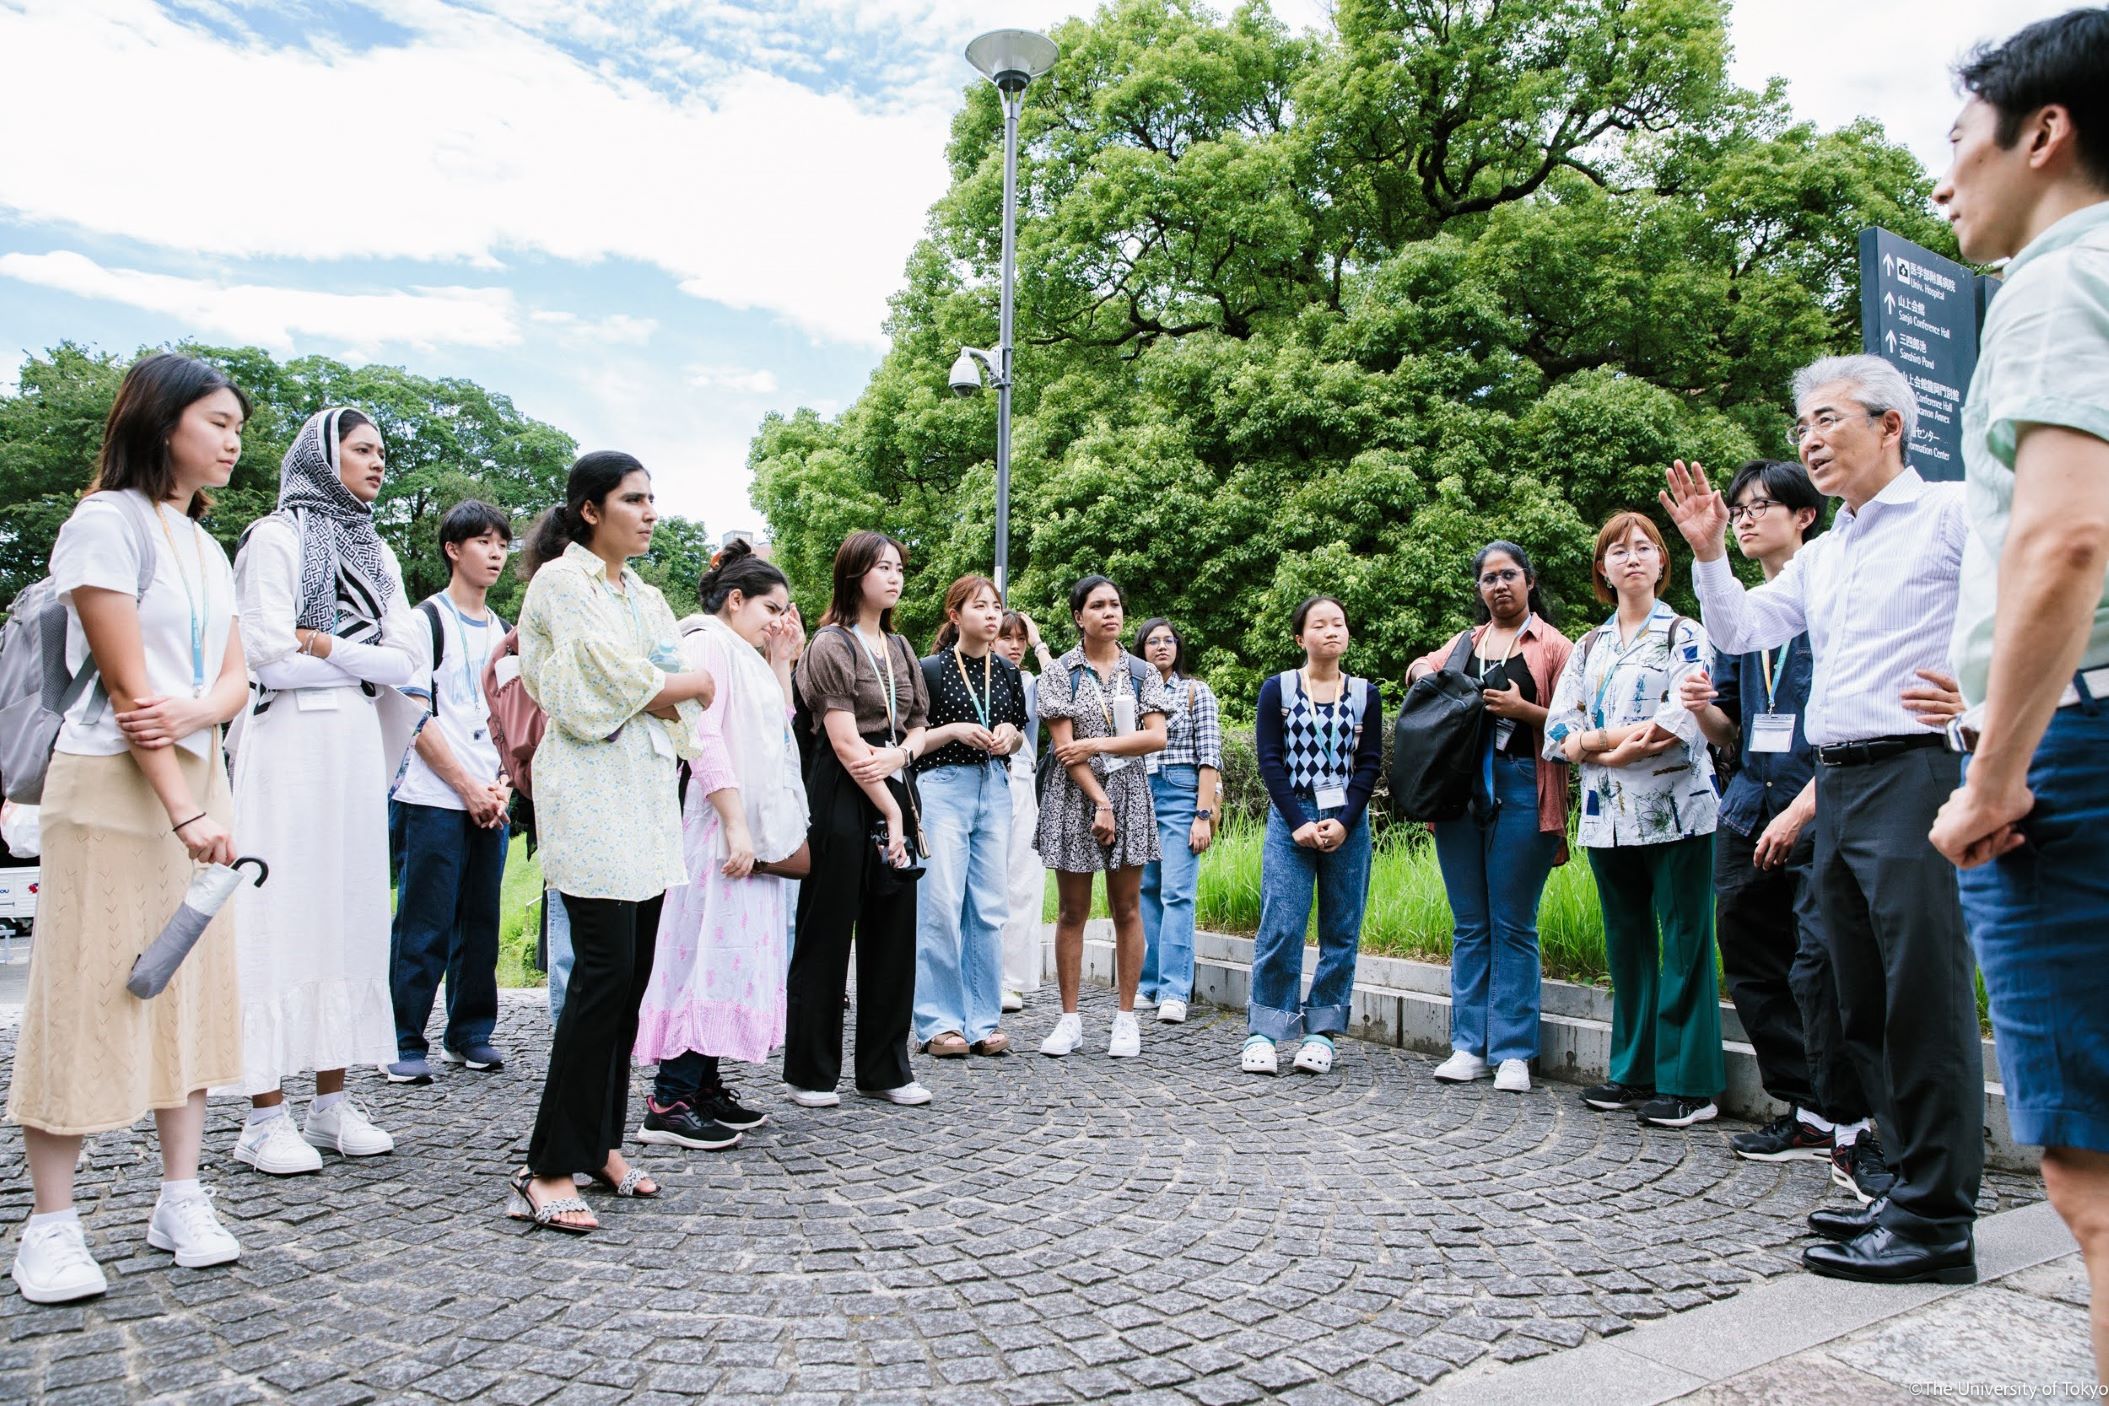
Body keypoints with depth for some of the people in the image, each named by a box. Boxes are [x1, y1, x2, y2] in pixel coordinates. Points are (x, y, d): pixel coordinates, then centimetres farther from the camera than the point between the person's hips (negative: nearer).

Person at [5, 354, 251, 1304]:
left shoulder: (205, 546, 15)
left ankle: (180, 1199, 16)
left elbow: (235, 679, 8)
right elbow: (129, 688, -15)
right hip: (113, 788, -7)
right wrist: (185, 813, -19)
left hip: (198, 779, 8)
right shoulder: (107, 523, -8)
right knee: (89, 994, -3)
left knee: (195, 987, 7)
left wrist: (196, 710, -15)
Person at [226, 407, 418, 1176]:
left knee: (352, 911, 5)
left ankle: (332, 1101, 13)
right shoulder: (277, 537, -2)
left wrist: (330, 647, -8)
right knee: (282, 914, -6)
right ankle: (266, 1117, 1)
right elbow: (270, 659, -12)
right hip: (290, 746, -6)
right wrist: (366, 662, -2)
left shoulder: (377, 552, 17)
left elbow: (404, 661, 6)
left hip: (358, 749, 6)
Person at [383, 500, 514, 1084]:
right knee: (425, 927, -4)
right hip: (434, 799, -6)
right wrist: (468, 786, -10)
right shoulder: (428, 621, -2)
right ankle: (405, 1044, 5)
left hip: (491, 801, 6)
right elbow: (416, 718, -7)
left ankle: (469, 1034, 18)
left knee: (480, 924, 8)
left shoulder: (501, 630, 17)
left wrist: (502, 786, 3)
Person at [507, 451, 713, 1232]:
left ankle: (601, 1142, 17)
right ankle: (550, 1169, -6)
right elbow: (621, 680, -14)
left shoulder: (645, 596, 20)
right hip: (590, 787, -7)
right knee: (606, 970, -12)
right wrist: (688, 683, 2)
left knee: (632, 972, 7)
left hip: (647, 786, 8)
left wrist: (652, 692, -8)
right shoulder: (561, 580, -3)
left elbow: (687, 700, 13)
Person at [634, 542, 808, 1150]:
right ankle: (668, 1101, -5)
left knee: (740, 955, 11)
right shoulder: (707, 644, -8)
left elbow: (778, 729, 22)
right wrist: (735, 825, -24)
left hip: (759, 832, 10)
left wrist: (781, 662, 16)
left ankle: (704, 1086, 18)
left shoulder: (746, 658, 21)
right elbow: (705, 737, -19)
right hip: (723, 830, -10)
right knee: (712, 951, -10)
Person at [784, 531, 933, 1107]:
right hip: (843, 796, -7)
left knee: (893, 931, 8)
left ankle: (885, 1069, 18)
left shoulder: (899, 647, 16)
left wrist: (900, 753, -7)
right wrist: (889, 812, -14)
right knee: (827, 934, 1)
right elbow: (846, 742, -13)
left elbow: (919, 724, 16)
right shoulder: (831, 644, -7)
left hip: (895, 792, 7)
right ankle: (811, 1072, 12)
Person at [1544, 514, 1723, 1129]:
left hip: (1675, 812, -5)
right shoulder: (1588, 648, 16)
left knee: (1683, 946, -3)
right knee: (1626, 945, 11)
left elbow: (1682, 724, -14)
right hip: (1609, 817, 5)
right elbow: (1558, 731, 6)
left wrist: (1598, 742, -9)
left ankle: (1689, 1083, 3)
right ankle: (1634, 1072, 20)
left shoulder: (1684, 634, 1)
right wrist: (1627, 738, -11)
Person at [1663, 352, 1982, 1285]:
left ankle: (1935, 1224, -2)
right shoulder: (1823, 554, 21)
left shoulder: (1950, 516, -2)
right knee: (1864, 1004, 11)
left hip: (1913, 772, -8)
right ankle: (1910, 1188, 22)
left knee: (1923, 996, -8)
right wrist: (1708, 552, 7)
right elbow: (1741, 630, 18)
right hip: (1835, 787, 9)